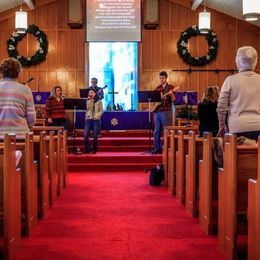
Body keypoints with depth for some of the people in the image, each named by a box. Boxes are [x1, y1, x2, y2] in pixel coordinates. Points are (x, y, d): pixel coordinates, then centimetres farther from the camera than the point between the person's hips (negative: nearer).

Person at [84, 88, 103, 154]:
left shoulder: (99, 101, 6)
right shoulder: (87, 101, 12)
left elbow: (101, 111, 2)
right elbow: (85, 108, -5)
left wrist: (96, 116, -14)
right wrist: (89, 100, -7)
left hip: (96, 120, -2)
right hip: (88, 119, 2)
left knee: (95, 136, -2)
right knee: (85, 135, -7)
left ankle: (94, 150, 9)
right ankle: (87, 149, 4)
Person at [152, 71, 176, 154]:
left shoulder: (170, 87, 2)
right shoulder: (157, 88, 15)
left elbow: (173, 100, -6)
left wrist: (171, 94, -24)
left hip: (166, 111, -5)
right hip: (157, 111, 5)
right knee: (156, 131, 5)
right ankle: (157, 148, 12)